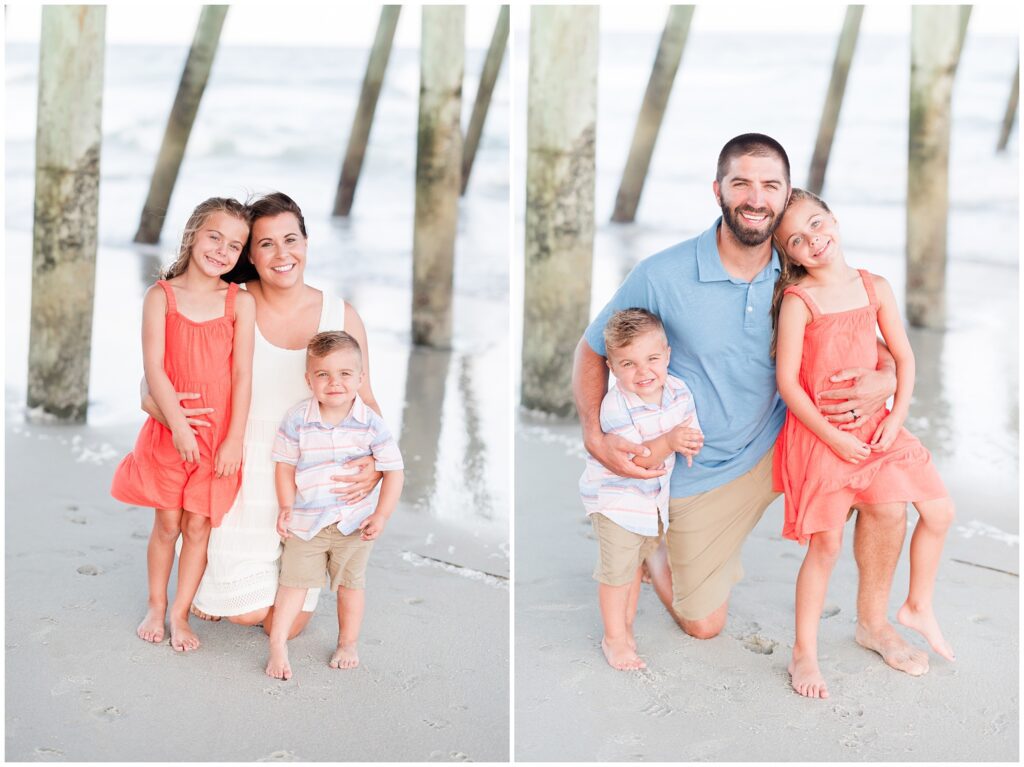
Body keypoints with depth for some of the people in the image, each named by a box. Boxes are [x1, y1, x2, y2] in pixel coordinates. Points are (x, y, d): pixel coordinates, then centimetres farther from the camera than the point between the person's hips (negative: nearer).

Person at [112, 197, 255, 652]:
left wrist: (234, 440, -10)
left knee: (199, 525, 6)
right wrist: (179, 426, -18)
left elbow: (242, 374, -6)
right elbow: (154, 367, -11)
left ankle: (180, 614, 19)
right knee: (167, 523, 9)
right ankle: (155, 607, 27)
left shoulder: (240, 303, -2)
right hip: (171, 429, 0)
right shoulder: (161, 296, -4)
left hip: (219, 434, 0)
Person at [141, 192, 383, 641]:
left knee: (285, 626, 5)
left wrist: (376, 465, -14)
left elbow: (364, 403, 4)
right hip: (244, 474, -1)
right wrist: (155, 401, -23)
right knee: (247, 612, -5)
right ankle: (217, 578, 30)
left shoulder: (342, 317, -2)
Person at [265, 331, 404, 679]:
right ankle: (278, 644, 14)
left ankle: (348, 643, 30)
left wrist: (381, 515, -9)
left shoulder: (371, 424, -12)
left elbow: (393, 470, -6)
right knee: (294, 580, 4)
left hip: (354, 521, 1)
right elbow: (285, 464, -2)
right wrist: (286, 507, -7)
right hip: (306, 522, 0)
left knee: (351, 582, 13)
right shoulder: (297, 419, -12)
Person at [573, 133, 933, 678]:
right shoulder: (661, 277, -19)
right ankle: (660, 549, 40)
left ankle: (872, 622, 7)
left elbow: (871, 343, 0)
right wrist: (595, 438, -23)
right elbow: (591, 352, -7)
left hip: (781, 443, 2)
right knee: (702, 626, 7)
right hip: (701, 470, -2)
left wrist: (884, 380, -25)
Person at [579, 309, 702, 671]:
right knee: (618, 568, 0)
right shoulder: (615, 406, -29)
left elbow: (692, 428, 1)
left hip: (654, 493, 6)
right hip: (615, 496, -6)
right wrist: (669, 441, -47)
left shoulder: (679, 390, -11)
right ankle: (614, 638, 17)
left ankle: (626, 624, 39)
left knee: (637, 559, 22)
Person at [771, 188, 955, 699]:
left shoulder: (875, 288, 1)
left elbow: (904, 358, 7)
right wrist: (833, 438, -15)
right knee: (825, 545, 0)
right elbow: (786, 380, -15)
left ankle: (919, 607, 31)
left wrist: (896, 417, -5)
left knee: (939, 511, 9)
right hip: (818, 435, -5)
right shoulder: (798, 300, -12)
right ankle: (804, 653, 15)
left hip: (875, 426, 5)